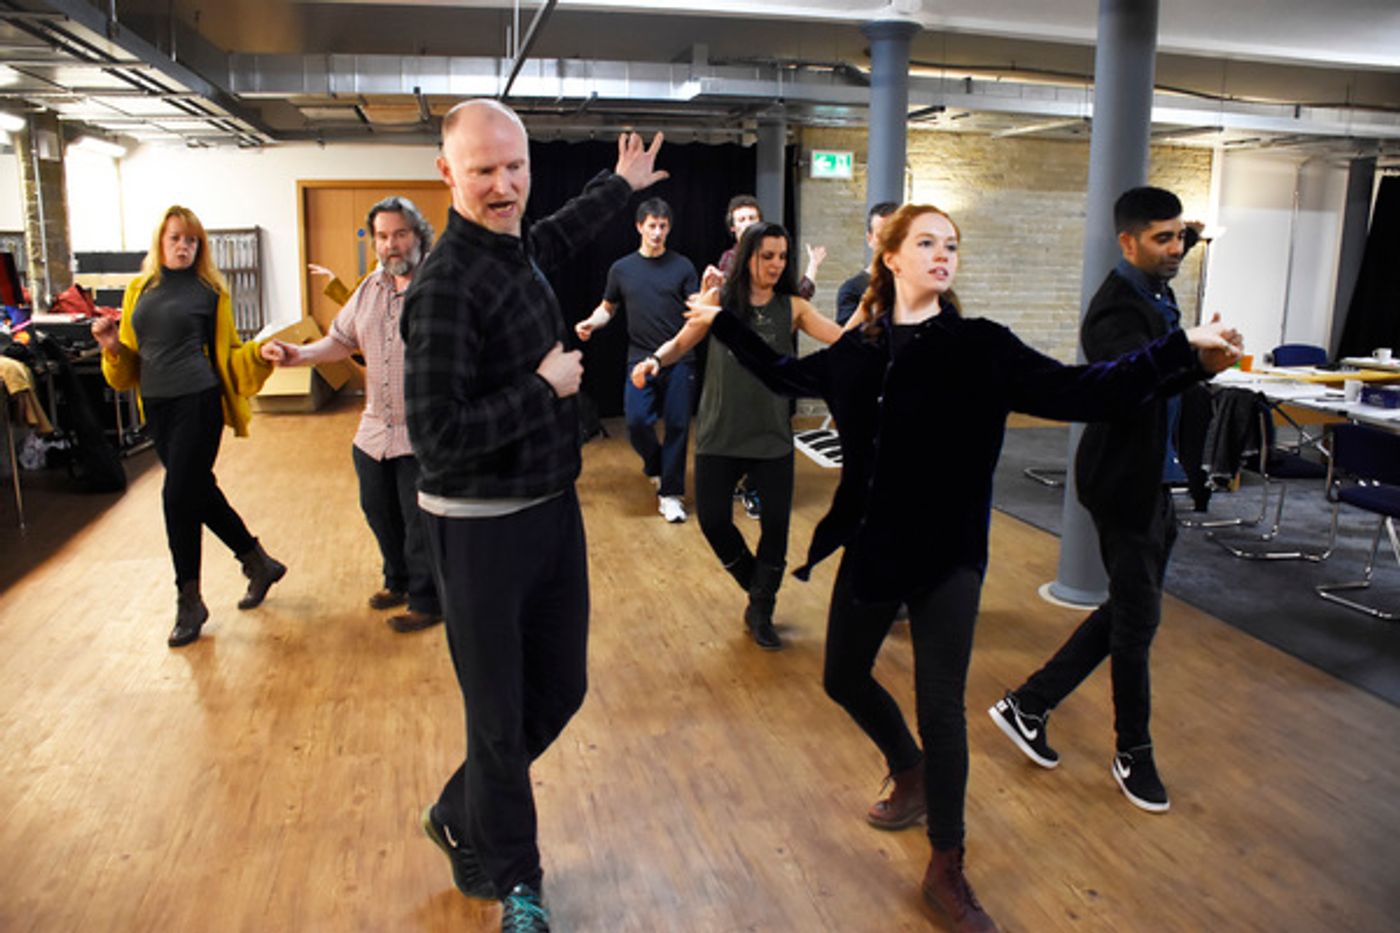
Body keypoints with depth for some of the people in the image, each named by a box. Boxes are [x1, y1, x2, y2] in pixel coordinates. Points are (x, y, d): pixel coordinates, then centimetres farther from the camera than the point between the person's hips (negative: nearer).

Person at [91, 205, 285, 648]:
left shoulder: (209, 290, 1)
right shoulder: (138, 291, 13)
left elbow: (229, 351, 3)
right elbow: (131, 359, 15)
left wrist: (262, 350, -16)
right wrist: (112, 346, -5)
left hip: (198, 403, -5)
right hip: (157, 407, 5)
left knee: (179, 497, -7)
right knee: (199, 493, 11)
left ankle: (189, 602, 8)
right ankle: (260, 565, 29)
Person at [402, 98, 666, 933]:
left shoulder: (519, 248, 5)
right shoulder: (447, 285, -21)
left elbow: (560, 237, 31)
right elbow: (436, 434, -27)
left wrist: (622, 185, 43)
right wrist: (545, 388, -18)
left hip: (553, 508, 8)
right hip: (482, 527, -8)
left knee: (561, 687, 19)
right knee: (500, 714, 9)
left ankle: (460, 816, 43)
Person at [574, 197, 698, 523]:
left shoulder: (682, 266, 3)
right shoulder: (622, 269, 8)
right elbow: (607, 308, 18)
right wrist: (591, 322, -2)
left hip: (678, 359, -1)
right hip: (640, 358, 1)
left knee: (677, 425, -1)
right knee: (637, 421, -12)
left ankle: (669, 493, 12)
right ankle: (656, 466, 20)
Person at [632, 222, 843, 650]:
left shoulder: (793, 307, 0)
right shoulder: (719, 299, 0)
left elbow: (845, 338, -10)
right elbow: (681, 343, 6)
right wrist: (655, 360, -13)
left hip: (772, 434, 0)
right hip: (719, 433, 0)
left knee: (776, 524, 0)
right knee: (713, 519, 1)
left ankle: (761, 613, 23)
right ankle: (757, 586, 32)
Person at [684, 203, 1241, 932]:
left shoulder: (980, 346, -9)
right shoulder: (860, 347, 2)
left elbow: (1080, 393, -16)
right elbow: (788, 376, 19)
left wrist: (1185, 355, -28)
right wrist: (723, 325, 23)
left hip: (946, 556, -4)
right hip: (869, 546, 5)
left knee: (941, 708, -1)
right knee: (843, 677, 17)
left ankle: (947, 870, 20)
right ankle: (911, 774, 47)